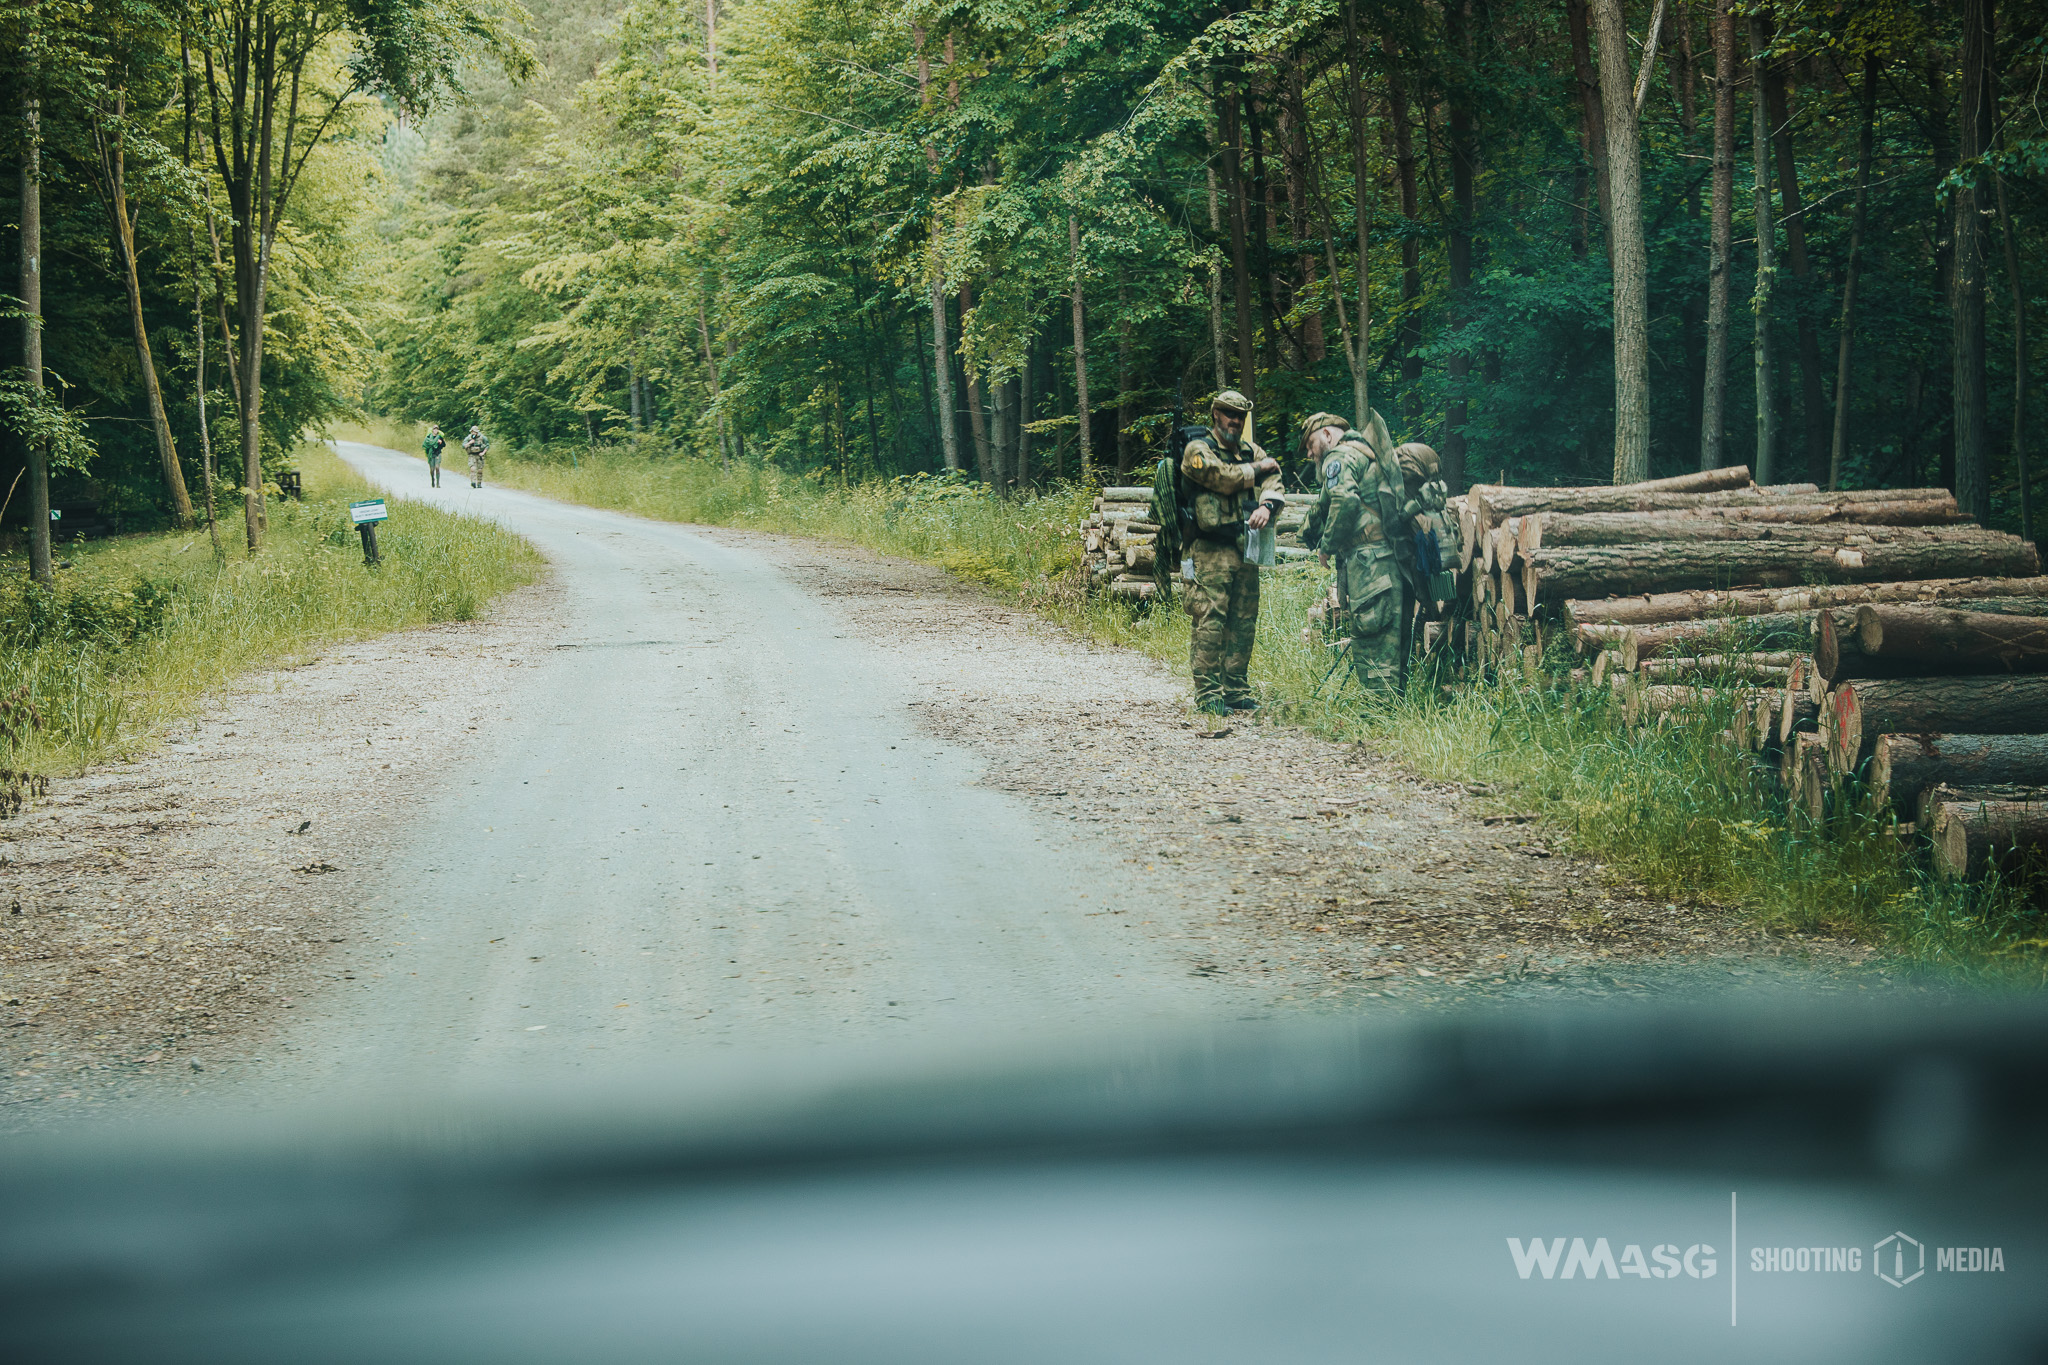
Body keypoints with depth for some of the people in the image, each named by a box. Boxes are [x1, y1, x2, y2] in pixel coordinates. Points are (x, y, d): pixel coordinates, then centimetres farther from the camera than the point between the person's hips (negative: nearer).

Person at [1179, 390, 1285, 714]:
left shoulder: (1252, 452, 18)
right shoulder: (1198, 450, -2)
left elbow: (1273, 483, 4)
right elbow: (1225, 478, -16)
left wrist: (1267, 505, -18)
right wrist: (1258, 468, 0)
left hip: (1246, 550, 7)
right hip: (1211, 551, -7)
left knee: (1244, 623, 8)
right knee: (1210, 621, -11)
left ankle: (1236, 690, 14)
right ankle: (1208, 694, -10)